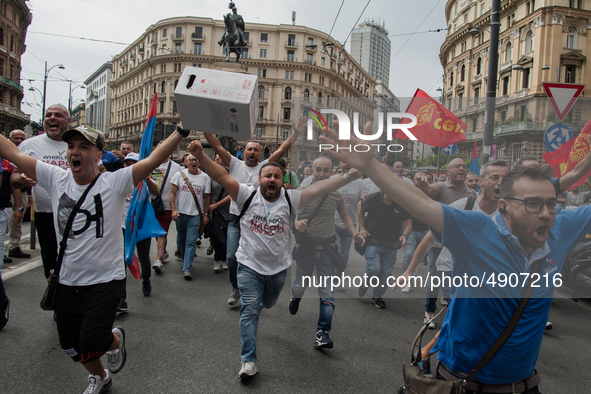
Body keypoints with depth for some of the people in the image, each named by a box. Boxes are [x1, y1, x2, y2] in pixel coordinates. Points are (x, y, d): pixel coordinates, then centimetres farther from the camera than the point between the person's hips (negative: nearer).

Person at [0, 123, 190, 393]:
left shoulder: (114, 183, -14)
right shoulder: (55, 179, -2)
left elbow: (154, 159, -25)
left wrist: (182, 131, -33)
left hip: (105, 281, -5)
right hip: (67, 281, 5)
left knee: (91, 342, -15)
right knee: (70, 346, 18)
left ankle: (116, 340, 24)